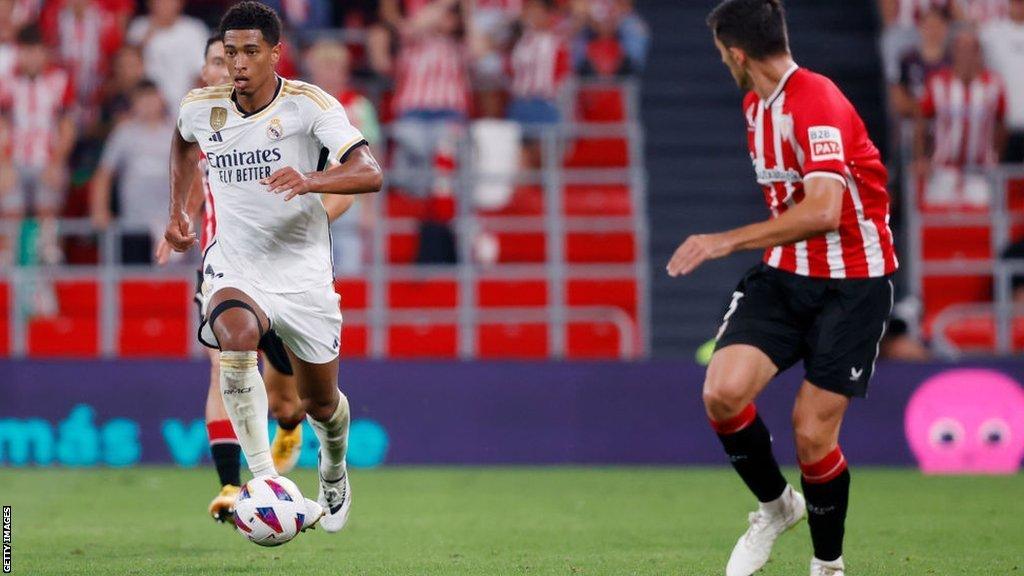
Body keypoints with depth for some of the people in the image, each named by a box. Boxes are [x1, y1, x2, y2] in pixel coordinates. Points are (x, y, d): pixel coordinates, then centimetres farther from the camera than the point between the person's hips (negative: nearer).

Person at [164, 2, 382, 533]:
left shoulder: (309, 105, -14)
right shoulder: (201, 108, -3)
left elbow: (370, 174, -26)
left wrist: (310, 181, -43)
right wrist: (177, 210, 18)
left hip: (303, 274, -1)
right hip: (234, 270, 1)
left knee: (320, 403, 12)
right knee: (235, 338, -35)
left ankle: (333, 473, 48)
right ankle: (265, 480, -37)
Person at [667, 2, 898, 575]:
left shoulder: (818, 104, -21)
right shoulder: (756, 105, 8)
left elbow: (823, 211, -33)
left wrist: (731, 240, -32)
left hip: (851, 284, -7)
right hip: (784, 274, 7)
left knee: (812, 435, -7)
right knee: (723, 392, -15)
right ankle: (776, 506, 11)